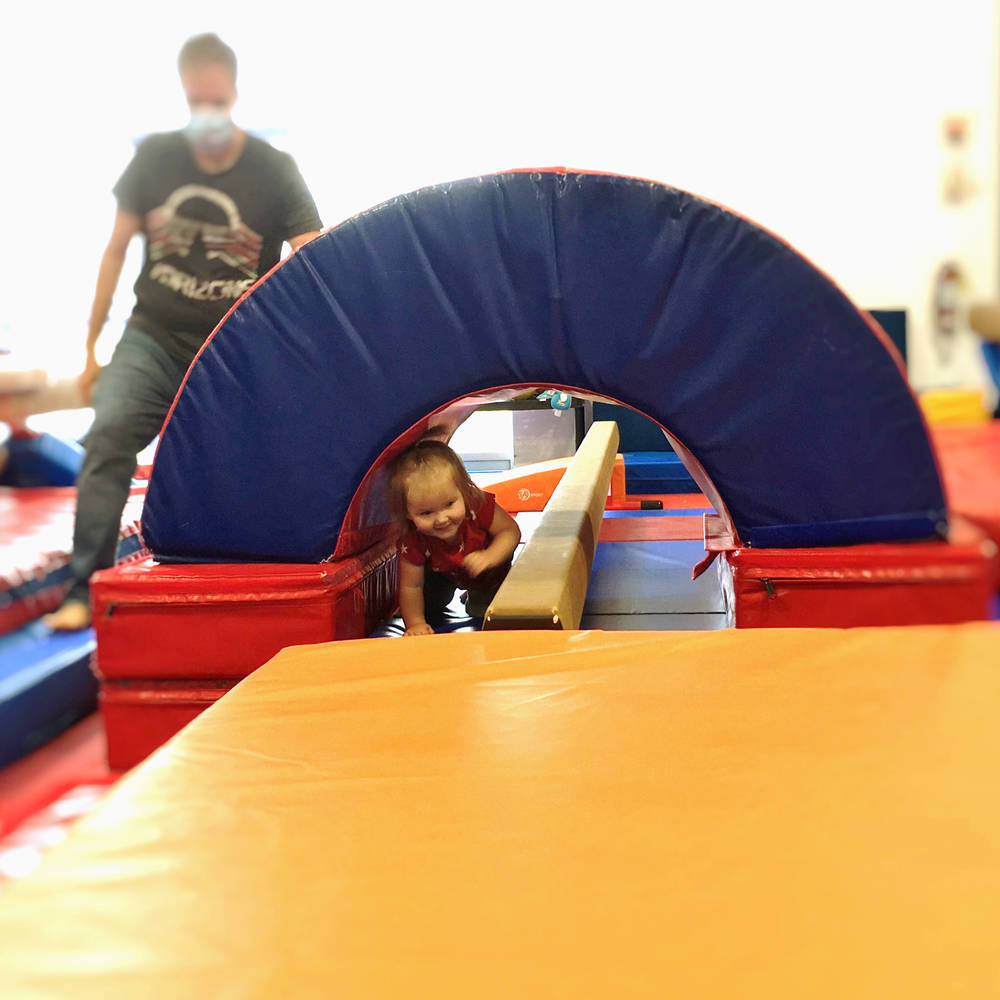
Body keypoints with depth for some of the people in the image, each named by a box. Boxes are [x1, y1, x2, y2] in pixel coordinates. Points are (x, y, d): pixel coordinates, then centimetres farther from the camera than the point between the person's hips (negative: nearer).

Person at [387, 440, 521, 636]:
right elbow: (410, 587, -27)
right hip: (446, 573, 1)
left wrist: (489, 557, -46)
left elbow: (510, 531, -29)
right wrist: (415, 623, -33)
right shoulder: (414, 542, -39)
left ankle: (475, 596, 35)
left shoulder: (479, 506, -43)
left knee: (481, 611, 1)